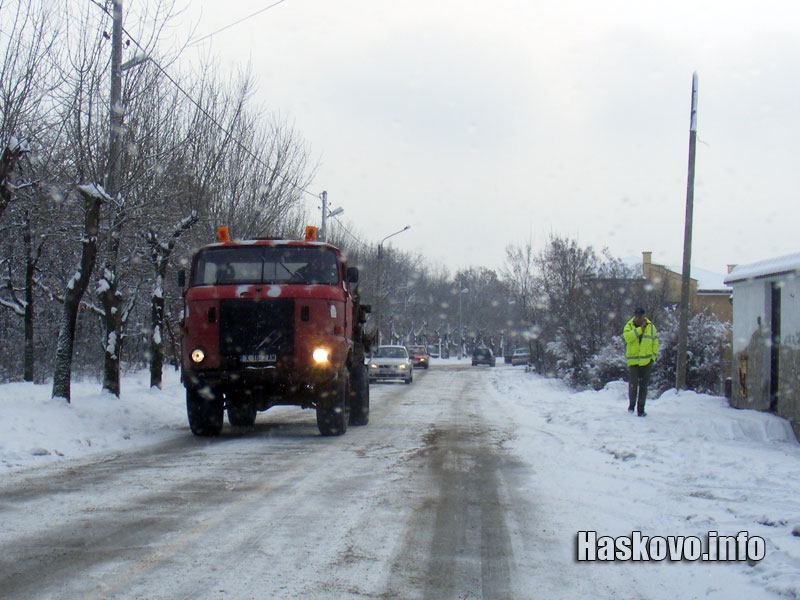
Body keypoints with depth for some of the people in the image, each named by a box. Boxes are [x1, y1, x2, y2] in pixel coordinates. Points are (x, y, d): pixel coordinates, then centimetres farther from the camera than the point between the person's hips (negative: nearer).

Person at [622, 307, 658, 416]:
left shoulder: (651, 327, 6)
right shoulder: (629, 326, 2)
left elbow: (655, 343, 10)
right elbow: (627, 336, -19)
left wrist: (653, 357, 1)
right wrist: (640, 329, -19)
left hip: (646, 361, 1)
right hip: (633, 361, -1)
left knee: (643, 386, 3)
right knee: (633, 385, -6)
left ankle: (640, 409, 10)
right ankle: (631, 404, 17)